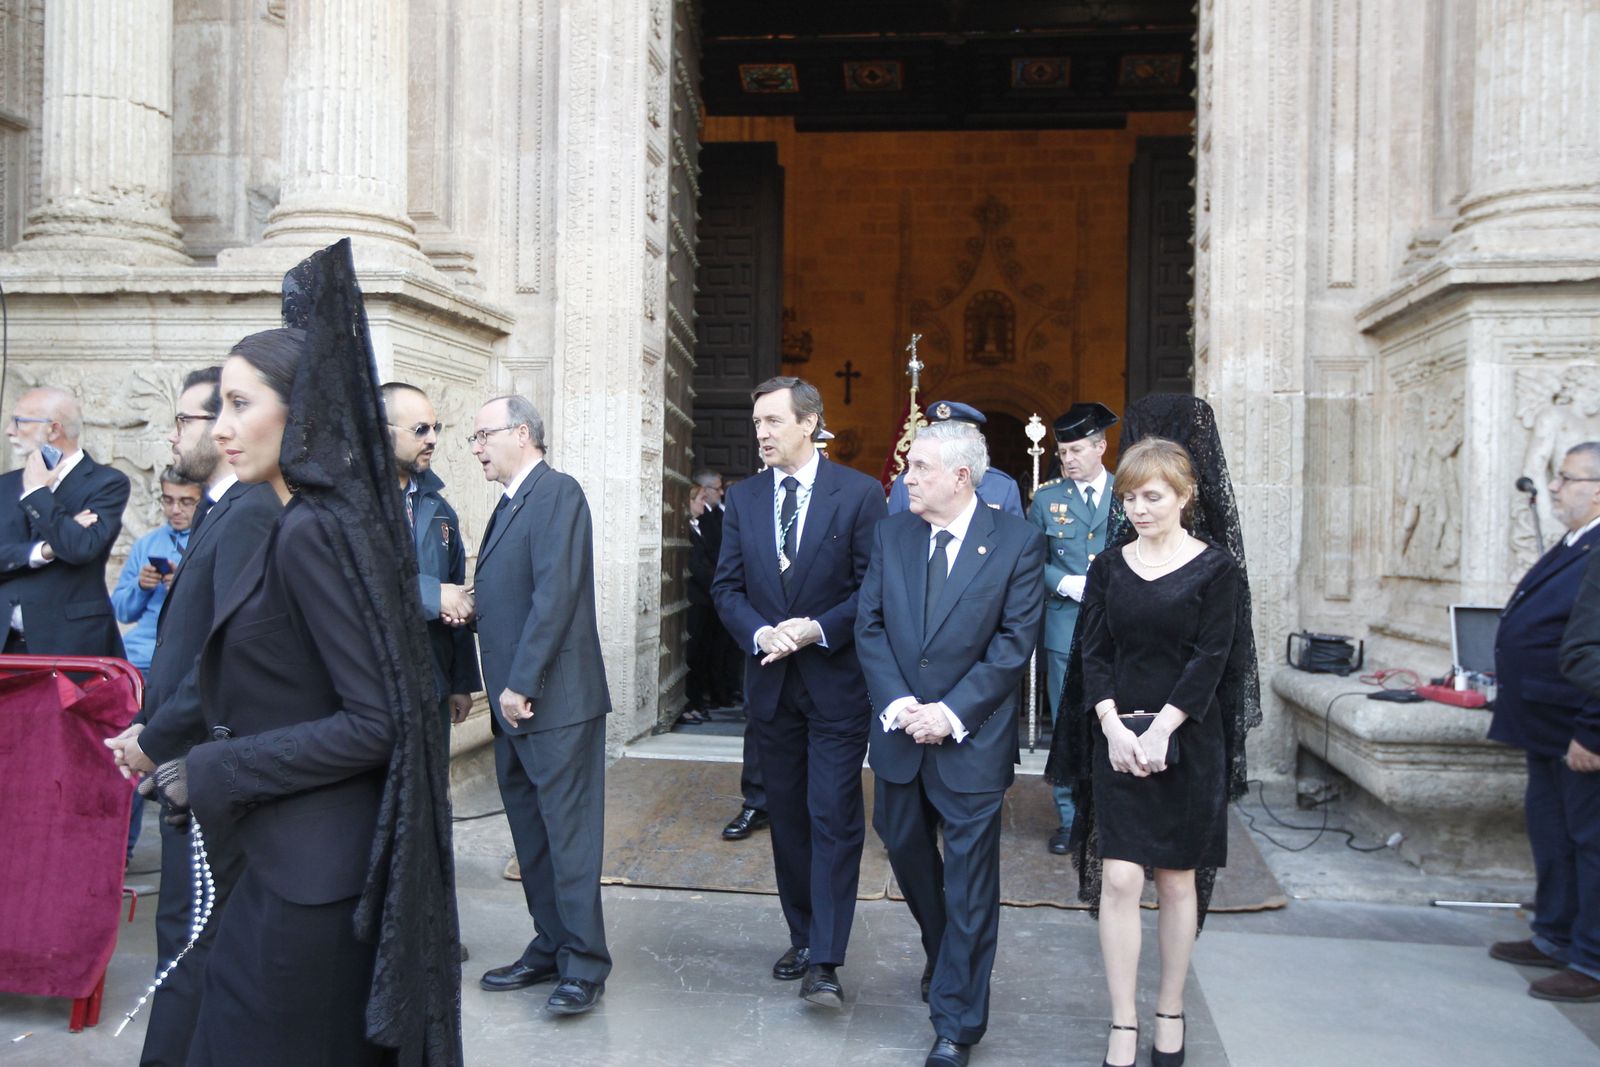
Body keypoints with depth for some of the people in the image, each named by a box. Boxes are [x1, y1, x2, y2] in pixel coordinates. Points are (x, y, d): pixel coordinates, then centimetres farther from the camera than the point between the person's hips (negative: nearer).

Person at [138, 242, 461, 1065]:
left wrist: (210, 775, -17)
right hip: (316, 863, 9)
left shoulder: (311, 533, -19)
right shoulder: (329, 519, 9)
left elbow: (374, 723, -23)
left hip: (310, 877, -9)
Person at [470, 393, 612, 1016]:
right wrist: (501, 689, 11)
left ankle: (585, 965, 8)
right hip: (515, 702, 10)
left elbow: (555, 595, -19)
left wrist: (522, 684, -19)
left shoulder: (556, 492, -11)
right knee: (531, 833, 15)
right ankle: (550, 948, 27)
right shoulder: (511, 503, 17)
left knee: (569, 833, -2)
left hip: (556, 701, -10)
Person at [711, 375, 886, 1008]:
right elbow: (727, 587, 6)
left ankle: (824, 962, 3)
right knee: (787, 818, 14)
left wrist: (816, 629, -19)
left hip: (836, 681, -4)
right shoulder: (743, 499, 7)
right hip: (770, 682, 5)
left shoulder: (859, 493, -6)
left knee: (834, 819, -4)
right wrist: (760, 634, -13)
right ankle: (803, 939, 28)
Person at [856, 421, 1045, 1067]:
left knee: (969, 879, 2)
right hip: (900, 730, 5)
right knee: (905, 848, 18)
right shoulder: (892, 534, 5)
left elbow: (1015, 641, -10)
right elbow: (869, 625, 3)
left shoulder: (1016, 542, -7)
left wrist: (953, 712, -16)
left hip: (973, 737, -4)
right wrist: (895, 703, -11)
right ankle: (945, 955, 46)